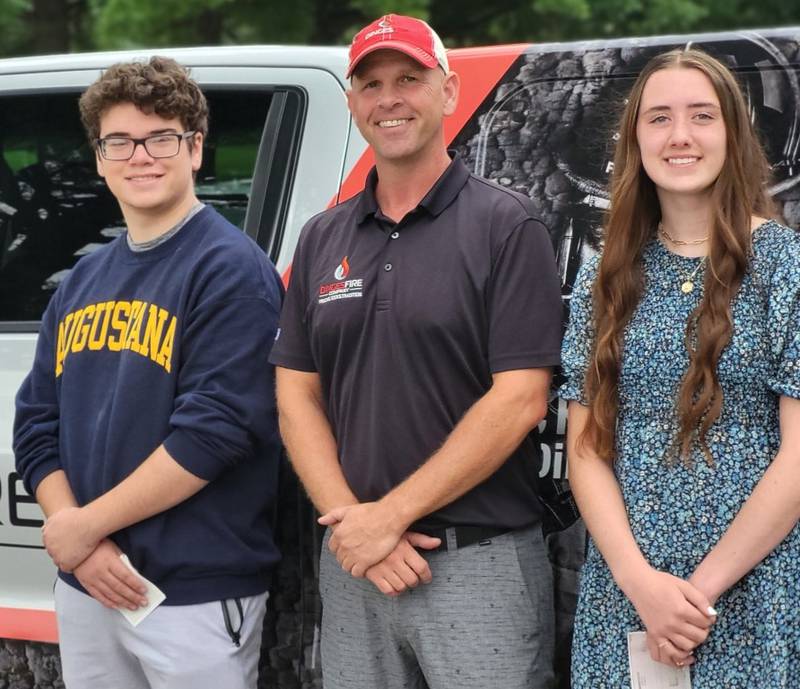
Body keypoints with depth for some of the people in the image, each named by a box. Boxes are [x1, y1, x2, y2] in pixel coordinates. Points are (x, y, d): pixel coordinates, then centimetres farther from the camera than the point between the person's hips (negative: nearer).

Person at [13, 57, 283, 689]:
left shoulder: (231, 269, -9)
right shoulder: (82, 282, 12)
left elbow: (216, 429, -18)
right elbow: (36, 427, 10)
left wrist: (86, 525, -14)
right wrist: (80, 544, -7)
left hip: (197, 594, -6)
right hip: (84, 589, 6)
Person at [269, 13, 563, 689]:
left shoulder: (505, 225, -4)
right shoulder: (323, 238, 12)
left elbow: (519, 400, -12)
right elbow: (297, 394, 9)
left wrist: (390, 514, -13)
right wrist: (351, 522, -7)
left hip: (482, 564, -4)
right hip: (352, 565, 5)